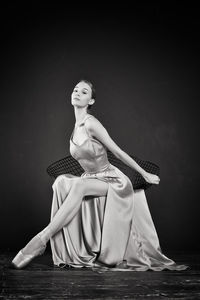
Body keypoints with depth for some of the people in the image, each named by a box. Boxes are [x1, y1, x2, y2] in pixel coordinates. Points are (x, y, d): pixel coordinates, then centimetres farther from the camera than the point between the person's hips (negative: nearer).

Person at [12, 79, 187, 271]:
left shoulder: (91, 124, -17)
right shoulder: (75, 128, 5)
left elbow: (118, 152, -13)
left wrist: (145, 174, -7)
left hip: (112, 181, -7)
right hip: (92, 180, 7)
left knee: (78, 185, -33)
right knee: (61, 181, -20)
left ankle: (42, 240, -34)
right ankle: (63, 252, -21)